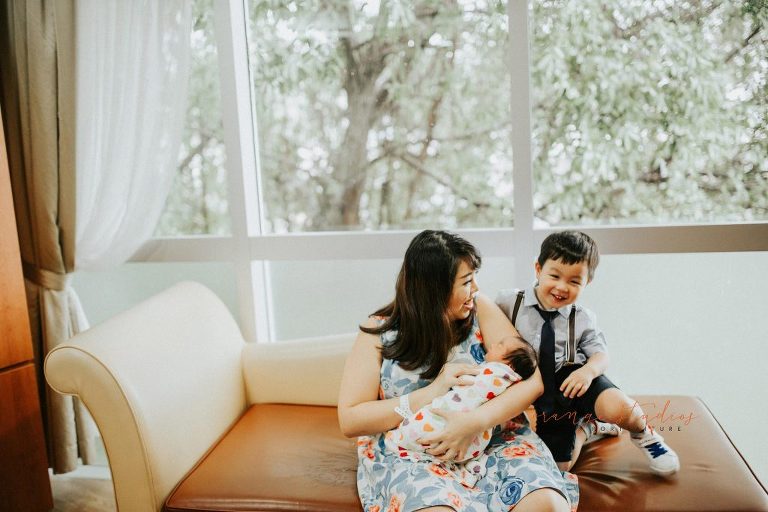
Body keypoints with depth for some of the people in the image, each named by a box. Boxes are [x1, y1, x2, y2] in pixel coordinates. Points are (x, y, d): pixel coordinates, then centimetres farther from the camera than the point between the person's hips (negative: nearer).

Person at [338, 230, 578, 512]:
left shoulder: (480, 309, 2)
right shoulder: (380, 333, -2)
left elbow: (532, 379, -5)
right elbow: (349, 420, -7)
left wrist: (477, 420, -23)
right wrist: (432, 392, -17)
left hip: (492, 438, 2)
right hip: (409, 451, -2)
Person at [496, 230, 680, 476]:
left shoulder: (582, 319, -2)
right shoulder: (509, 302, -8)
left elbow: (600, 355, 1)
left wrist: (589, 370, -21)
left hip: (570, 380, 0)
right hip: (536, 398, 0)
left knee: (619, 408, -30)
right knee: (559, 465, -4)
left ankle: (644, 434, 7)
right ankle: (585, 427, 27)